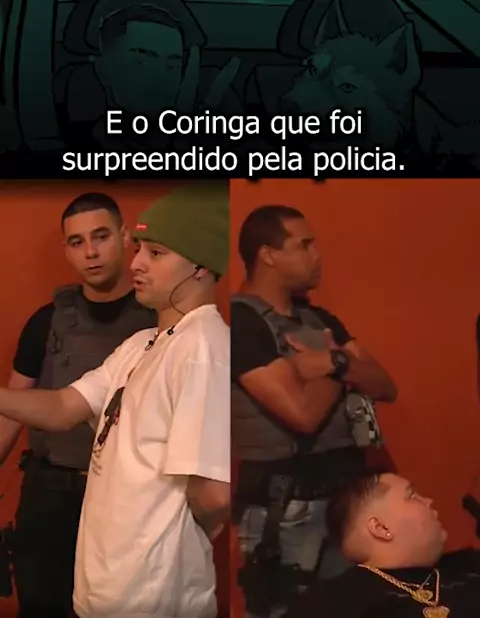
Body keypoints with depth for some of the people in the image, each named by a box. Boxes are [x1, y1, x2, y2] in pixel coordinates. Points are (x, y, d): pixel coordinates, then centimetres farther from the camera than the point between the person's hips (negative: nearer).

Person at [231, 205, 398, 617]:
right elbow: (304, 413, -22)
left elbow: (386, 387, 6)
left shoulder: (319, 318, 12)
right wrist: (341, 369, -4)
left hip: (348, 491, 8)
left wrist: (336, 363, -13)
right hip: (287, 506, -7)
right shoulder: (242, 322, -14)